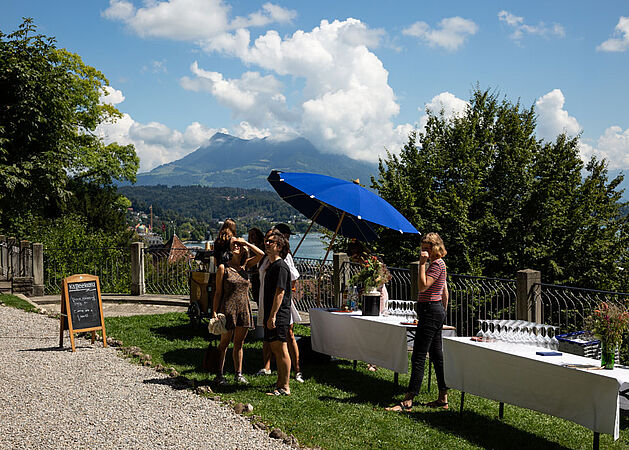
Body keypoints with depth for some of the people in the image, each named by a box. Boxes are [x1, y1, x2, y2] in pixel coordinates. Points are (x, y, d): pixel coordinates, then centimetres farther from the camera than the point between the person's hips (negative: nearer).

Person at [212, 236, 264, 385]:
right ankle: (219, 374, 13)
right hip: (228, 308, -4)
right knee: (225, 342, 3)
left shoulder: (245, 266, 8)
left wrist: (245, 242, -2)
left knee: (239, 343, 11)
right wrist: (214, 312, -7)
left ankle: (238, 373, 19)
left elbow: (261, 254, -2)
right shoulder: (223, 268, -3)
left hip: (244, 309, 4)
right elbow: (218, 292, -2)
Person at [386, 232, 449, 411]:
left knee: (418, 357, -10)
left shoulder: (437, 264, -14)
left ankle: (408, 401, -9)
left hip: (430, 312, -11)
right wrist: (442, 313, 27)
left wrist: (422, 264, -22)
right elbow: (445, 293, 22)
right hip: (436, 311, 11)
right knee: (437, 356, 12)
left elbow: (423, 286, -25)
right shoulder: (438, 264, 17)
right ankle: (443, 398, 17)